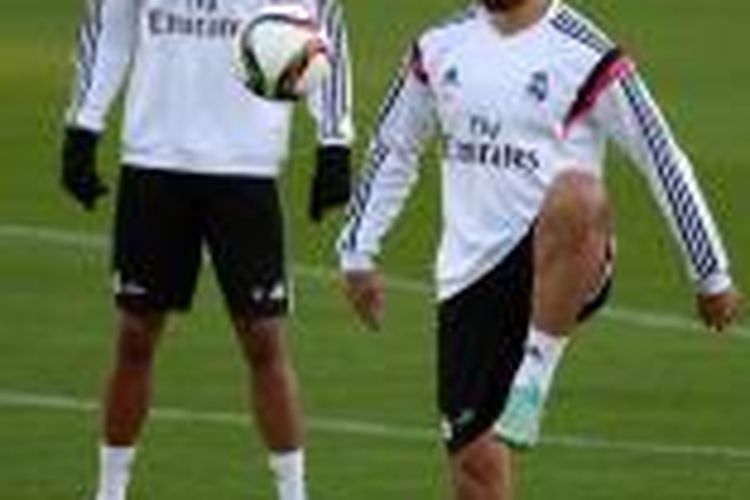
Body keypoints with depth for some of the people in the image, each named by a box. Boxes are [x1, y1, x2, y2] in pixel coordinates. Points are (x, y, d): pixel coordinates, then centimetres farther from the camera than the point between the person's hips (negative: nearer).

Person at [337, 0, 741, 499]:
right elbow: (393, 149, 25)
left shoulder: (587, 58, -4)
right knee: (474, 457, 1)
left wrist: (712, 276, 2)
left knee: (574, 196, -40)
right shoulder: (440, 47, 11)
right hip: (470, 272, 5)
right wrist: (358, 253, 22)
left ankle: (537, 369, -26)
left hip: (563, 268, -5)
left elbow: (663, 160, 0)